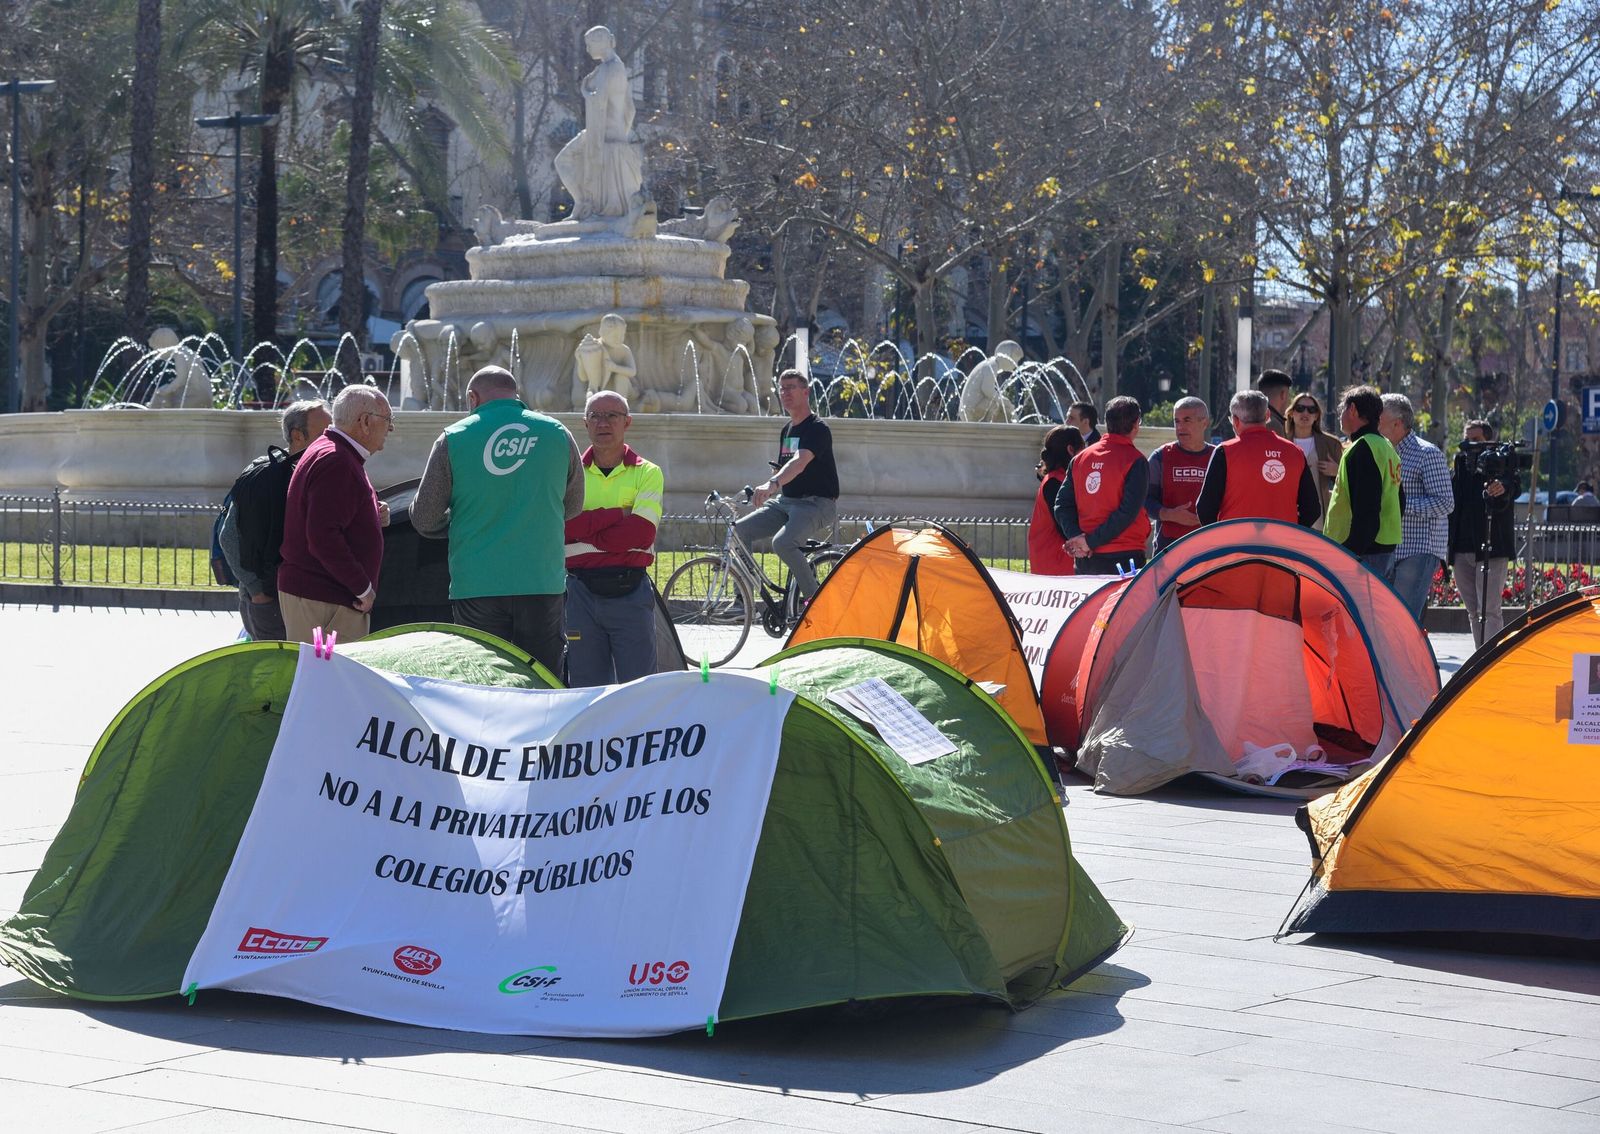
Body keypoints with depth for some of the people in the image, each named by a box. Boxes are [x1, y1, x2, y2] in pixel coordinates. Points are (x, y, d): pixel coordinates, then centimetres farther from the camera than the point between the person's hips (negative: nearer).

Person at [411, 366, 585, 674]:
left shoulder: (453, 438, -1)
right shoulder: (558, 434, 6)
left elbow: (424, 521, 2)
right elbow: (572, 507, 18)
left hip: (476, 587, -2)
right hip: (543, 582, 2)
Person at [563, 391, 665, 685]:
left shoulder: (646, 473, 6)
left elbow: (641, 533, -10)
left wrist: (584, 534, -7)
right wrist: (616, 514, -10)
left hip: (630, 593, -2)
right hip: (581, 592, 2)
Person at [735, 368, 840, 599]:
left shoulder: (817, 429, -13)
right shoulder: (786, 430, 16)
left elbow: (799, 463, -32)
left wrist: (772, 484, -47)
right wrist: (764, 493, 16)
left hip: (817, 504, -9)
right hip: (786, 502, 9)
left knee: (782, 542, -33)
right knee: (739, 531, -6)